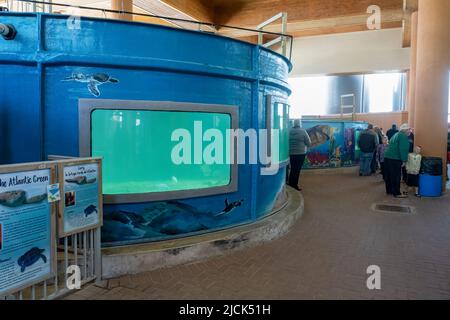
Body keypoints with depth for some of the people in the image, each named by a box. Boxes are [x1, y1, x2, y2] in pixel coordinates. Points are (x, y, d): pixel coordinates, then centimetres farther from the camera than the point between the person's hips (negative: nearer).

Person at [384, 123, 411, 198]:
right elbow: (403, 149, -17)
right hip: (395, 159, -9)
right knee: (396, 176, -3)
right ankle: (397, 193, 1)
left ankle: (389, 190, 23)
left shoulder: (396, 134, 20)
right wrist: (404, 160, -13)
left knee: (389, 175, 14)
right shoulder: (403, 136, -9)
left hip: (387, 157, 9)